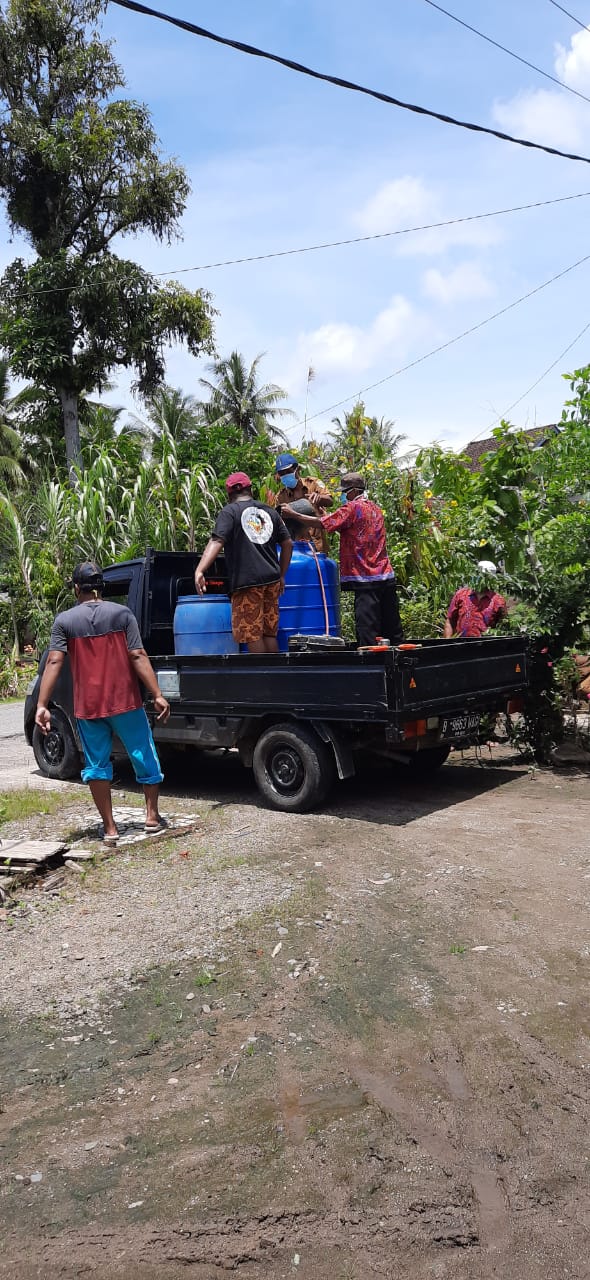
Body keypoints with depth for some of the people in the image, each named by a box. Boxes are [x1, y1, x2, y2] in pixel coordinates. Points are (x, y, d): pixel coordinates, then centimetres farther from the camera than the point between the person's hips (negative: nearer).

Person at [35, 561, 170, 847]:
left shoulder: (65, 620, -1)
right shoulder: (122, 613, -3)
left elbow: (54, 662, -9)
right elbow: (137, 657, -10)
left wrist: (42, 705, -11)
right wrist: (157, 695, -9)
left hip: (87, 706, 1)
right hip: (125, 702, -1)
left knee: (97, 764, 10)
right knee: (144, 757, 15)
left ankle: (110, 828, 11)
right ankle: (152, 816, 19)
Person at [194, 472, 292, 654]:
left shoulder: (230, 511, -2)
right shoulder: (270, 512, 15)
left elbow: (216, 542, -17)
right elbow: (287, 544, 17)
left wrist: (199, 570, -27)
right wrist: (281, 575, 26)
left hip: (247, 581, -6)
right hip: (271, 580, 6)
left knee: (252, 635, -1)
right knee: (269, 633, 13)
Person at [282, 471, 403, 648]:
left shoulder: (352, 508, -8)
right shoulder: (375, 508, 17)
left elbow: (322, 523, -11)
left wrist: (293, 514, -3)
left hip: (366, 579, -8)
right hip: (386, 577, 8)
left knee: (368, 636, -7)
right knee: (393, 631, 11)